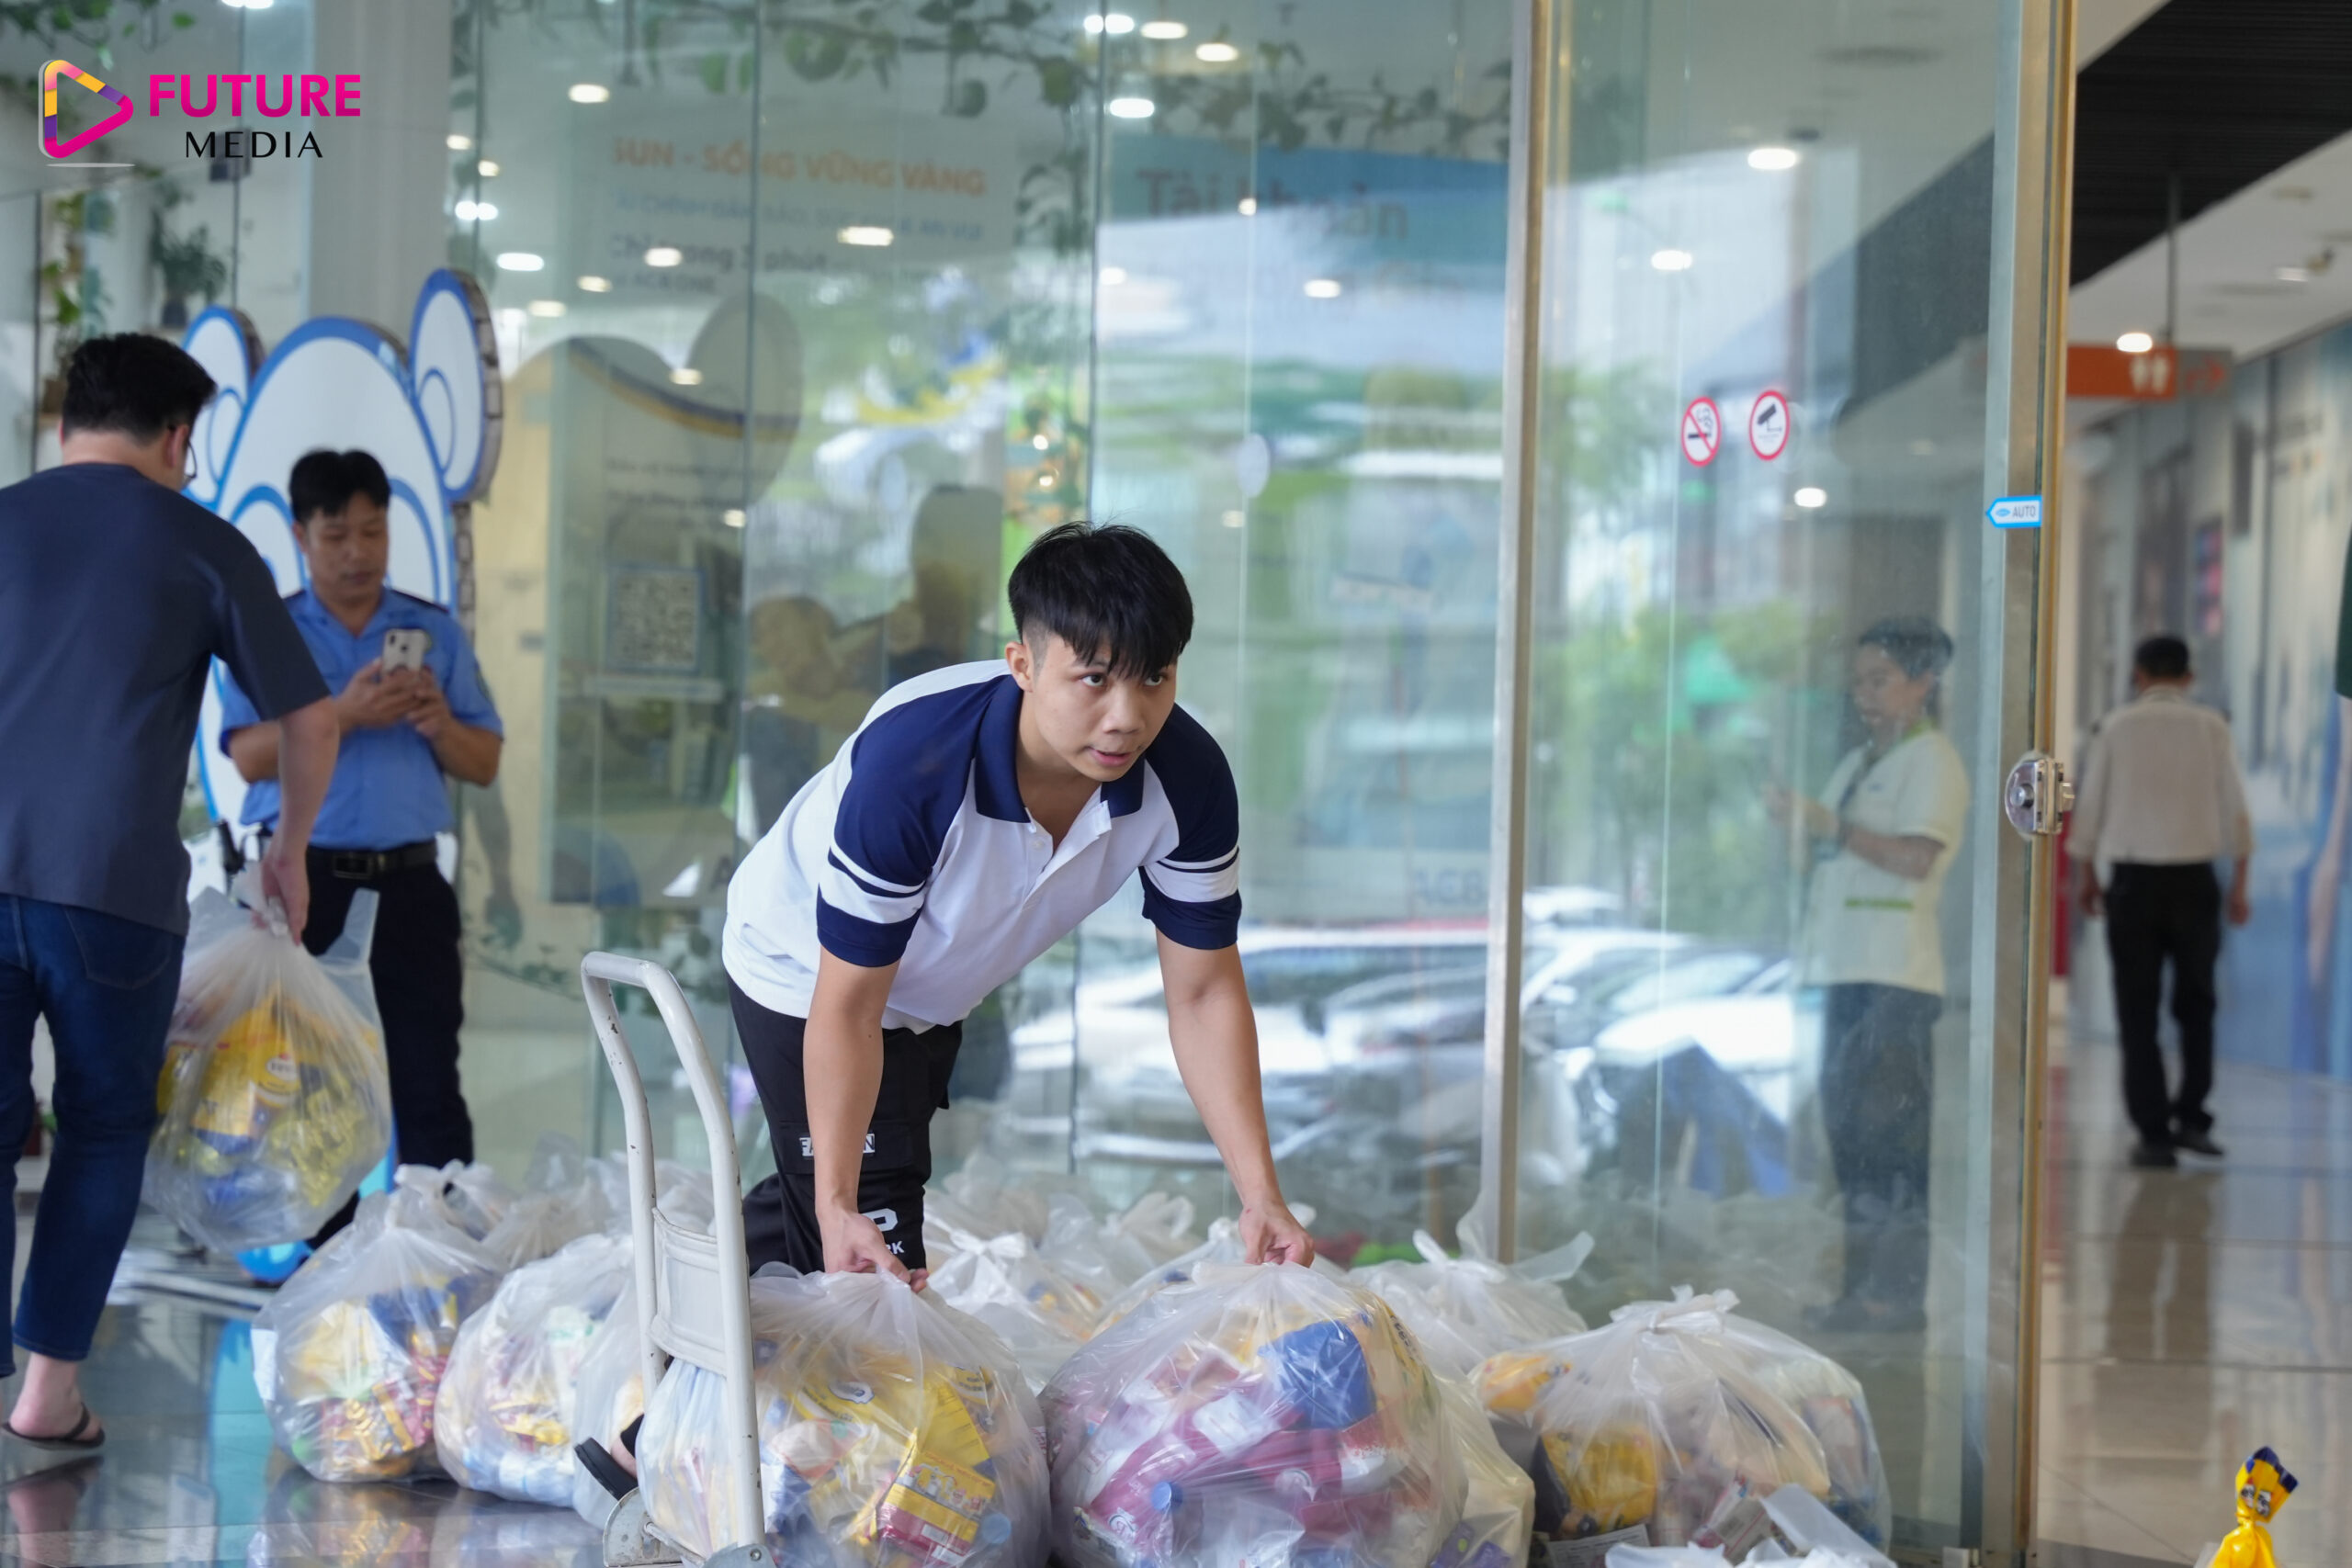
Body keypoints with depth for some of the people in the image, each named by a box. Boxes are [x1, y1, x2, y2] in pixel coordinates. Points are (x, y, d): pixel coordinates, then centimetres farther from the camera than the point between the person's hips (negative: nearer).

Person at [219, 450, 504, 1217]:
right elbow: (250, 755, -7)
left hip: (409, 884, 1)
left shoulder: (436, 632, 12)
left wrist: (440, 726, -10)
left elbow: (484, 764, 10)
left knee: (429, 1081, -3)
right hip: (306, 881, -1)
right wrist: (343, 716, -19)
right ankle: (321, 1249, 9)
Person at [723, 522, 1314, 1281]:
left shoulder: (1189, 780, -28)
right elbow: (847, 1008, -34)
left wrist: (1262, 1197, -28)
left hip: (935, 990, 6)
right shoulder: (909, 768, -42)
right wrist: (838, 1208, -38)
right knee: (876, 1268, -11)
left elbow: (1203, 993, -19)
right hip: (805, 973, -6)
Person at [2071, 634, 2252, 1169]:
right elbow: (2235, 808, 1)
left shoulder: (2117, 727, 1)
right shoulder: (2211, 728, 1)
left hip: (2133, 881, -1)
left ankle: (2154, 1134, 1)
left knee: (2138, 1010, 4)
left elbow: (2089, 804, 2)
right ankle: (2191, 1118, 5)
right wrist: (2239, 884, 7)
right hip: (2194, 880, 1)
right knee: (2196, 1004, 16)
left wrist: (2085, 873, 14)